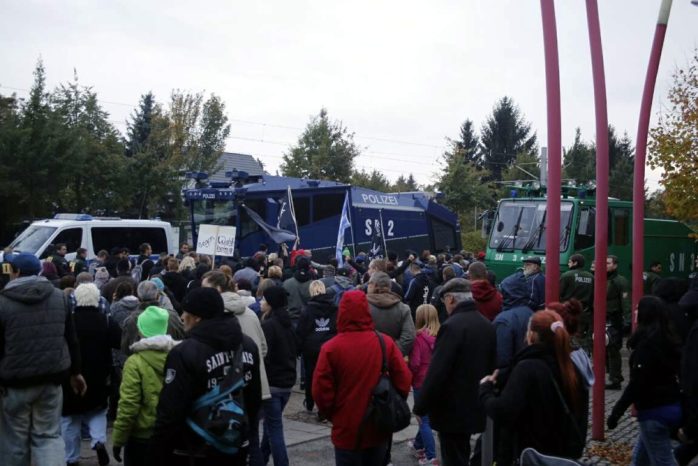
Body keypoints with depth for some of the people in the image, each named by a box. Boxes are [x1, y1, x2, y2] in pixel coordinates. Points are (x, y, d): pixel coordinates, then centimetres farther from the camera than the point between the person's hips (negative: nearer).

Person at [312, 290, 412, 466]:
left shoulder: (331, 348, -14)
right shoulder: (386, 343, -7)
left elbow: (321, 391, -12)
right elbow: (404, 382, -6)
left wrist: (332, 415, 6)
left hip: (347, 431, -2)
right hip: (379, 430, 3)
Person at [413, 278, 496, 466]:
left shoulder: (452, 326, -21)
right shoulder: (487, 325, 4)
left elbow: (436, 372, -22)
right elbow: (492, 365, 12)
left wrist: (420, 407, -12)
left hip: (452, 409, -8)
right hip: (475, 407, 8)